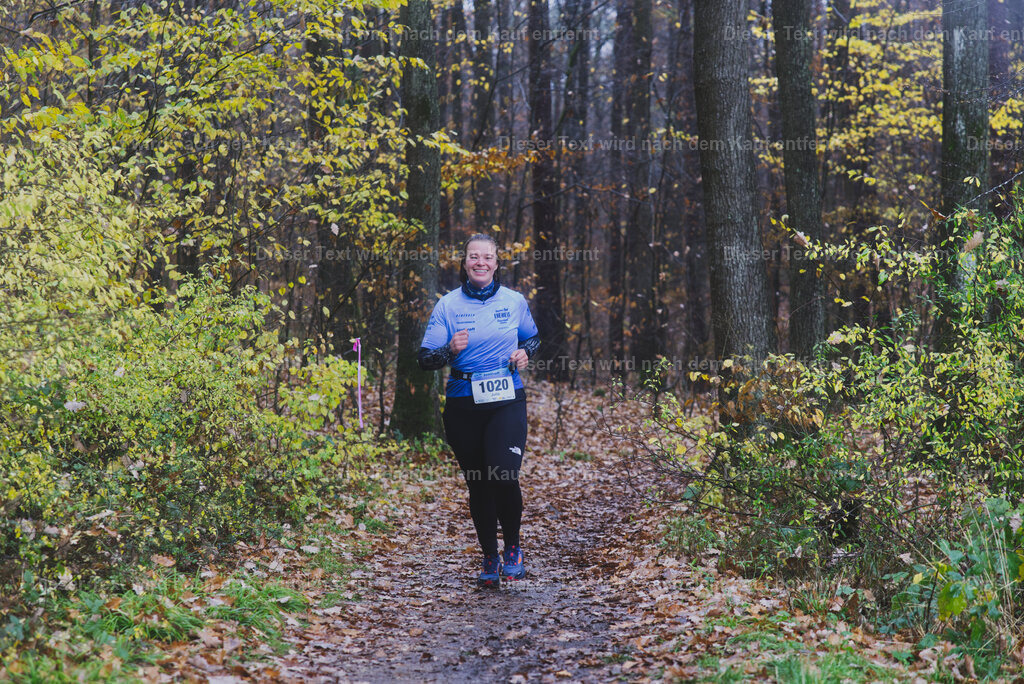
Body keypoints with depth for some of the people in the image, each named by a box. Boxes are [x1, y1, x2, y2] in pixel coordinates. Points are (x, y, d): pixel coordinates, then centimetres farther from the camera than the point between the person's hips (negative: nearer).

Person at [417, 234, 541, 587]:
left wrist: (525, 352, 0)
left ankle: (513, 547, 7)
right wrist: (450, 350, -23)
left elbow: (533, 338, 22)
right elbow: (425, 358, -3)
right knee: (477, 483, 7)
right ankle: (490, 557, 24)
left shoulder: (514, 301, 5)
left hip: (507, 401, -1)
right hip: (464, 405, 1)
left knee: (504, 475, -17)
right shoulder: (448, 305, 0)